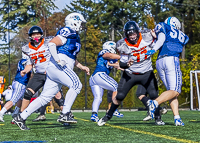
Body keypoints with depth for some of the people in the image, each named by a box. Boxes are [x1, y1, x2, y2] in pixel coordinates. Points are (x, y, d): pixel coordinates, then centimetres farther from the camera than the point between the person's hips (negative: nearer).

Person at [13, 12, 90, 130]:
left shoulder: (75, 36, 26)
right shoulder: (67, 32, -4)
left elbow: (71, 57, 33)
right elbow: (52, 43, -15)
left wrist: (81, 67, 26)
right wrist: (58, 60, -21)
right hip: (57, 66, -10)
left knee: (45, 98, 5)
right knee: (76, 85, -21)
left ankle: (21, 117, 7)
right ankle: (65, 115, -23)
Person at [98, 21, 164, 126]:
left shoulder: (146, 38, -14)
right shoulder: (123, 45, -17)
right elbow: (122, 64, -17)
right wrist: (127, 64, -37)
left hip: (147, 73, 1)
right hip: (130, 74, -1)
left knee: (154, 95, -13)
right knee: (119, 96, -2)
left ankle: (158, 118, 6)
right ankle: (108, 116, 18)